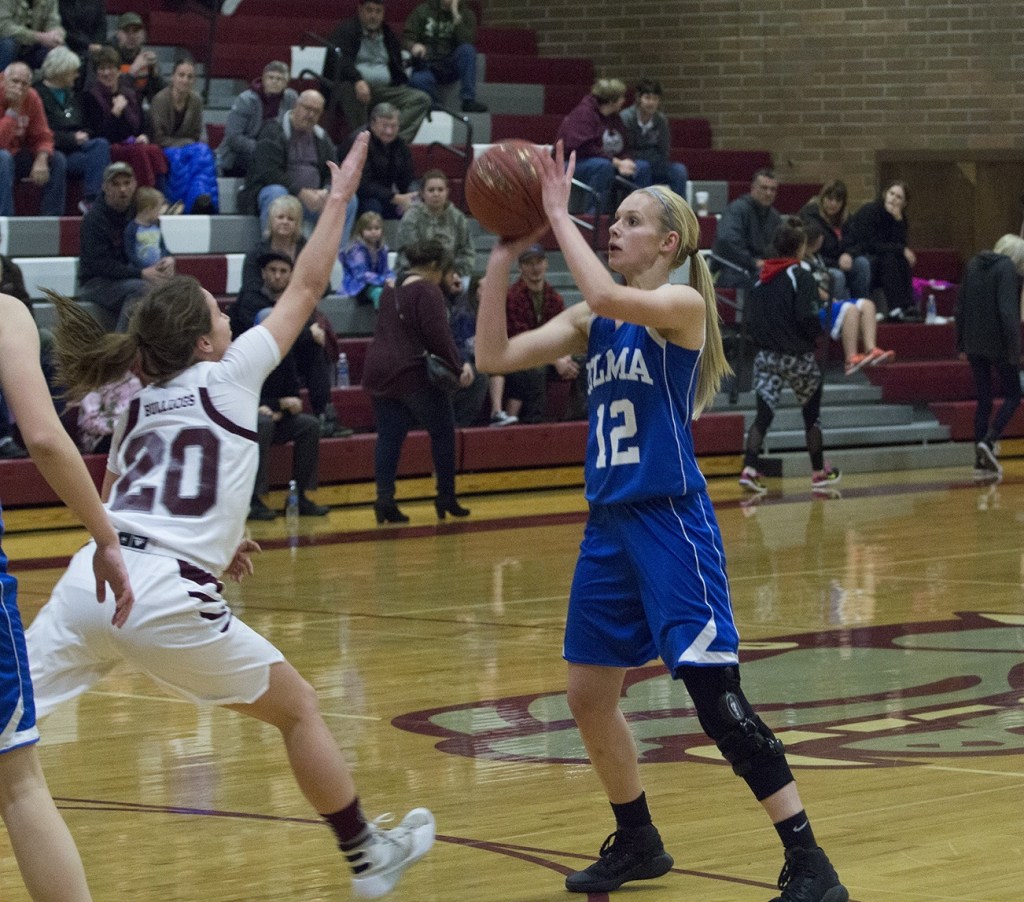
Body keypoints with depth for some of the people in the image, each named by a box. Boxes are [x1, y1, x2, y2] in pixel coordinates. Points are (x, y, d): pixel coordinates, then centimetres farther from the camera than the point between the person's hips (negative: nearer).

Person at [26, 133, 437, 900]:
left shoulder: (140, 406, 20)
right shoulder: (228, 377, 5)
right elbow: (306, 290, 11)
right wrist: (340, 196, 20)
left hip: (89, 581, 5)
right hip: (166, 599, -5)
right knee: (298, 707, 15)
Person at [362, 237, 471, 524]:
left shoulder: (391, 290, 16)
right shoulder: (427, 291, -10)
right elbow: (438, 335, -16)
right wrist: (458, 368, -8)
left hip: (379, 371, 7)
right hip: (413, 373, -7)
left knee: (389, 437, 5)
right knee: (443, 432, 7)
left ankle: (384, 499, -6)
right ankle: (446, 498, 9)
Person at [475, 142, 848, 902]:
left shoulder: (682, 306, -9)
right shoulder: (594, 320, 11)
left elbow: (608, 297, -29)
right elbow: (494, 355, 6)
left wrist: (559, 216, -19)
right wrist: (505, 255, 0)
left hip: (672, 523, -8)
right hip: (610, 524, 8)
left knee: (717, 697, -13)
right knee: (590, 694, 14)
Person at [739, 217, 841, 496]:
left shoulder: (762, 277, 5)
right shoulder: (801, 277, -13)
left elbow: (751, 317, 7)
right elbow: (807, 318, -20)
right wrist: (817, 333, -1)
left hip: (765, 355, 4)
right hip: (797, 357, -4)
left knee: (763, 414, 0)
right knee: (812, 414, 12)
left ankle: (749, 469, -17)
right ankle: (819, 473, 23)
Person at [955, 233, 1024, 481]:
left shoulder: (972, 265, 10)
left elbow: (960, 307, 13)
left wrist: (961, 343, 17)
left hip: (974, 344, 6)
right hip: (998, 344, -6)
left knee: (983, 400, 10)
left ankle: (982, 462, 8)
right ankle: (989, 441, -13)